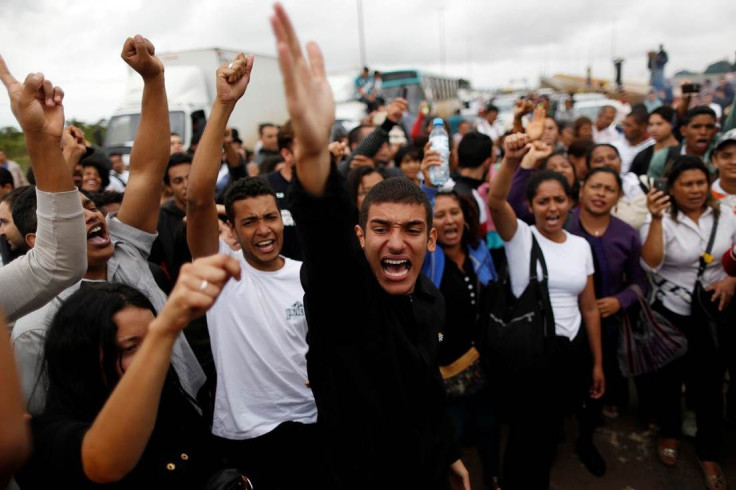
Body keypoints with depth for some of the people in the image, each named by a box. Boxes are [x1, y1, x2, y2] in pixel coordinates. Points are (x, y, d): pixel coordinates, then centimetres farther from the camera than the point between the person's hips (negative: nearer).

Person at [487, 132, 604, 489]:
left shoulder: (581, 245, 4)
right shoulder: (519, 236, -7)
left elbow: (590, 308, 7)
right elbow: (495, 202, -29)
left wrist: (597, 363, 9)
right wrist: (511, 161, -47)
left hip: (573, 350, 4)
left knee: (551, 429, 25)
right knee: (527, 436, 7)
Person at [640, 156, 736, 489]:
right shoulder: (662, 220, -12)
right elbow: (650, 265, -27)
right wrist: (656, 218, -34)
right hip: (672, 313, -2)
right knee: (670, 377, 15)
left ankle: (709, 453, 29)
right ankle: (669, 433, 40)